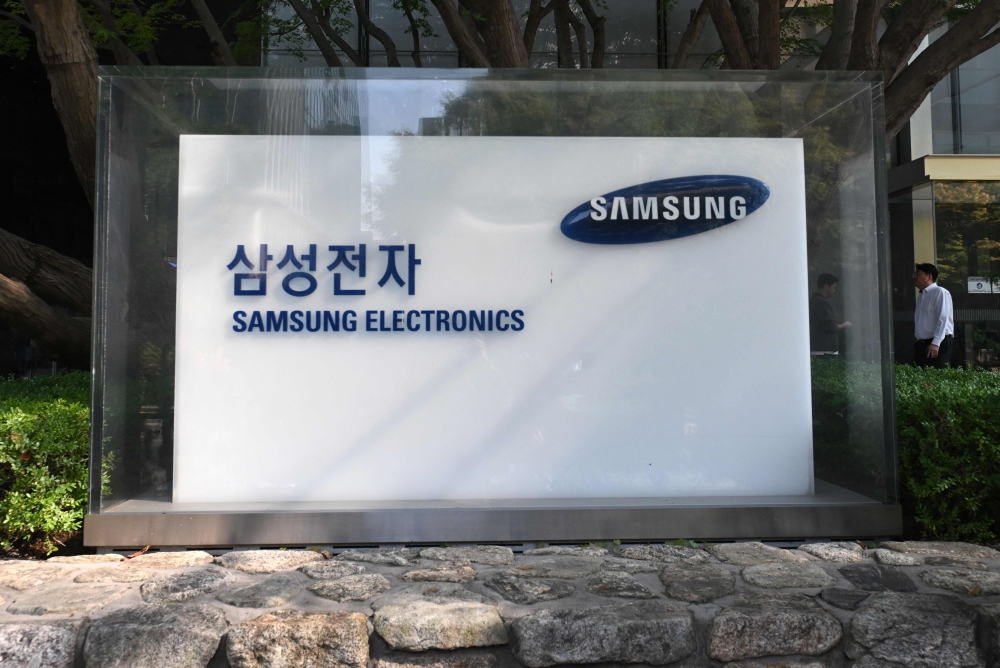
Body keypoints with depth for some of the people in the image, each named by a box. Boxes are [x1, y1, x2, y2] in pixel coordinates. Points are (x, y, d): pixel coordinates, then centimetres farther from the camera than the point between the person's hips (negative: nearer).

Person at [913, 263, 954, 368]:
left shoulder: (940, 292, -5)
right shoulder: (920, 296, 19)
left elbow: (943, 319, -13)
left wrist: (935, 343, -20)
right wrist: (917, 343, 14)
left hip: (938, 345, -7)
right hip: (921, 345, 7)